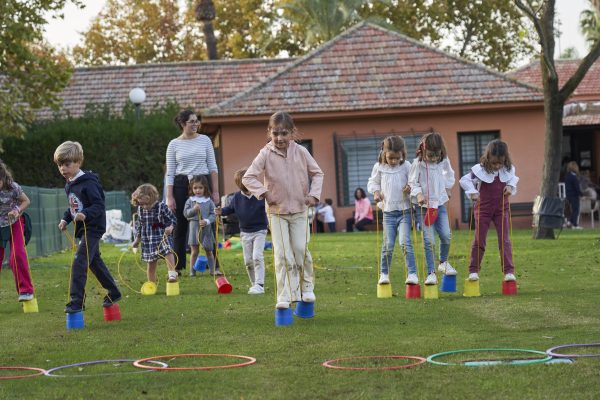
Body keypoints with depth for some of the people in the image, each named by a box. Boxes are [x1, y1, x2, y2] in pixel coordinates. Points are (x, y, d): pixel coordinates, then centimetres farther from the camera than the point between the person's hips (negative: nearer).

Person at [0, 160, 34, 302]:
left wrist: (17, 211, -24)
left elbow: (26, 201, -8)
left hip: (14, 223, -2)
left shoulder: (13, 187, -23)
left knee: (18, 255, -14)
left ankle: (26, 290, -7)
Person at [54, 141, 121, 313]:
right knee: (94, 262, 19)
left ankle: (76, 301, -18)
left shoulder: (88, 183, -18)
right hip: (83, 229, 10)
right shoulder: (69, 185, 10)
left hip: (93, 228, -10)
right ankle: (113, 293, 34)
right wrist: (65, 219, 6)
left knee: (79, 263, -17)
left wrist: (85, 214, -37)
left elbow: (99, 205, -22)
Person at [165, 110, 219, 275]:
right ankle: (178, 267, 8)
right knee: (180, 227, 2)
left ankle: (214, 265, 2)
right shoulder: (174, 144, 4)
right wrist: (169, 197, -4)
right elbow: (170, 173, 3)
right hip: (181, 186, 0)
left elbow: (213, 167, 7)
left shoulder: (204, 140, 6)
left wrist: (215, 191, 1)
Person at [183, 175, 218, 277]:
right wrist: (193, 209, -19)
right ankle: (192, 271, 5)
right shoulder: (190, 201, 3)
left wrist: (207, 221, -16)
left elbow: (213, 214, 1)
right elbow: (186, 213, -2)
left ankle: (212, 270, 20)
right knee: (194, 251, 0)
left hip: (206, 228, 1)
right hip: (194, 227, -1)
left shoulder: (209, 202, 3)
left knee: (209, 251, 10)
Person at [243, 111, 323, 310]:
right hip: (277, 212, -1)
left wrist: (313, 194, -3)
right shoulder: (266, 155, -9)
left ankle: (307, 287, 21)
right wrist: (263, 192, -17)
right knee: (282, 254, -6)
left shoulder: (300, 152, -3)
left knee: (301, 250, -2)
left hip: (299, 210, 1)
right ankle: (284, 297, -5)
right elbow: (248, 177, -7)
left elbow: (317, 173, 9)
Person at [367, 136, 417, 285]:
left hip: (404, 211, -2)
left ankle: (412, 274, -13)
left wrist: (410, 188, -18)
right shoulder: (379, 167, 2)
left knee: (405, 242, -14)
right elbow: (372, 182, 16)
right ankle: (384, 274, 17)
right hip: (388, 212, 2)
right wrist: (376, 192, -3)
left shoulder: (406, 166, -3)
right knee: (388, 245, 0)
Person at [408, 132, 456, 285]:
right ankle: (431, 273, 0)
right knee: (429, 241, -8)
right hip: (424, 206, -4)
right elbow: (412, 182, -7)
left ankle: (443, 263, 25)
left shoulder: (444, 161, -1)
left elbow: (450, 175, 19)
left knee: (446, 235, -2)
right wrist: (418, 194, -21)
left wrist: (447, 189, 13)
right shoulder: (418, 164, -13)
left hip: (440, 203, 4)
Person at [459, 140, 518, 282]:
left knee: (504, 240, -3)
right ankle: (473, 271, 12)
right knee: (479, 240, 3)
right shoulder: (480, 170, -16)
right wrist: (473, 192, -25)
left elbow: (513, 179, 14)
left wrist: (511, 187, -7)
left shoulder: (508, 170, -6)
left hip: (502, 207, 2)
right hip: (483, 208, -2)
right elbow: (464, 180, -12)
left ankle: (509, 271, -3)